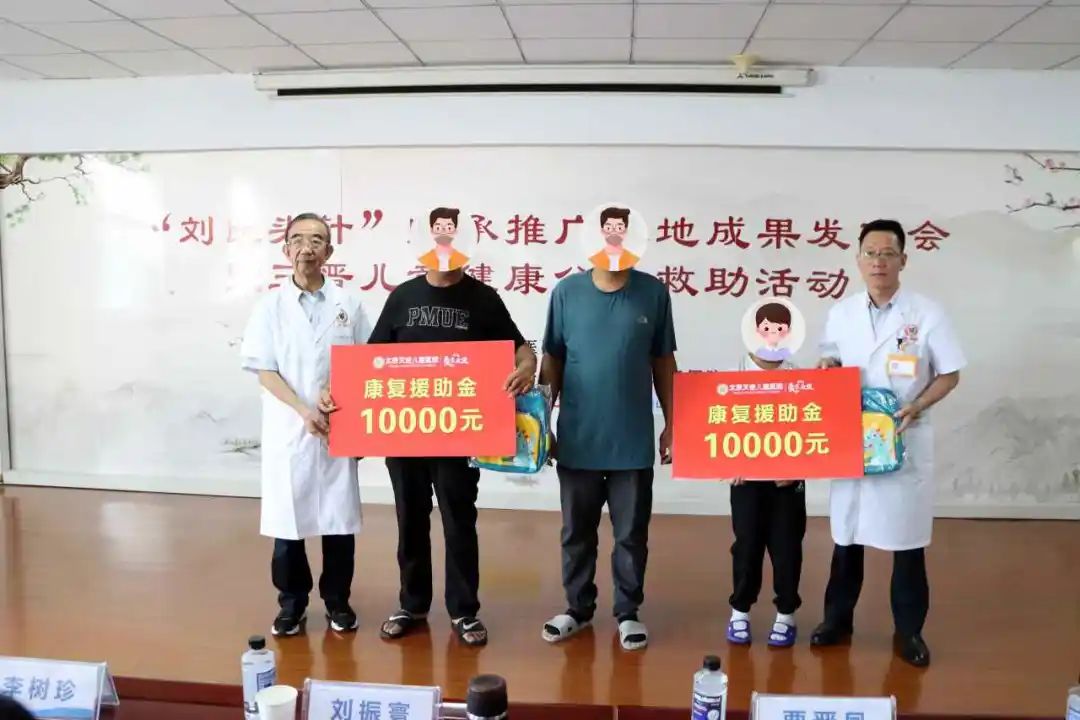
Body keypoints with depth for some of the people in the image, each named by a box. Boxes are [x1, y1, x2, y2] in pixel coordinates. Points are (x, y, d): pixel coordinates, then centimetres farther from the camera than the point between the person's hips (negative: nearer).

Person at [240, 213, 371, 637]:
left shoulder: (348, 304, 4)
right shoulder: (271, 305, 1)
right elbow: (264, 372, -3)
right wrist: (304, 410, -14)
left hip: (339, 429, 1)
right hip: (288, 430, 0)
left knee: (339, 518, 7)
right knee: (287, 518, 6)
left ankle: (337, 600, 23)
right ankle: (292, 602, 23)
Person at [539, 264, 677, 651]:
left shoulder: (654, 292, -2)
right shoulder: (566, 292, -3)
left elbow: (663, 362, 5)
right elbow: (552, 360, 3)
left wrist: (671, 424, 5)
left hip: (634, 440, 0)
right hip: (577, 439, 1)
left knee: (632, 533, 11)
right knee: (576, 530, 14)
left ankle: (628, 612, 30)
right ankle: (578, 607, 33)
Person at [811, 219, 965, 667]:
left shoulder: (927, 313, -5)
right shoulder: (840, 313, 3)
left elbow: (949, 375, -2)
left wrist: (917, 406, -17)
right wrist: (827, 368, -9)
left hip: (906, 439, -2)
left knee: (908, 538, 7)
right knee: (847, 534, 12)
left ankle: (909, 630, 23)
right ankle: (838, 618, 28)